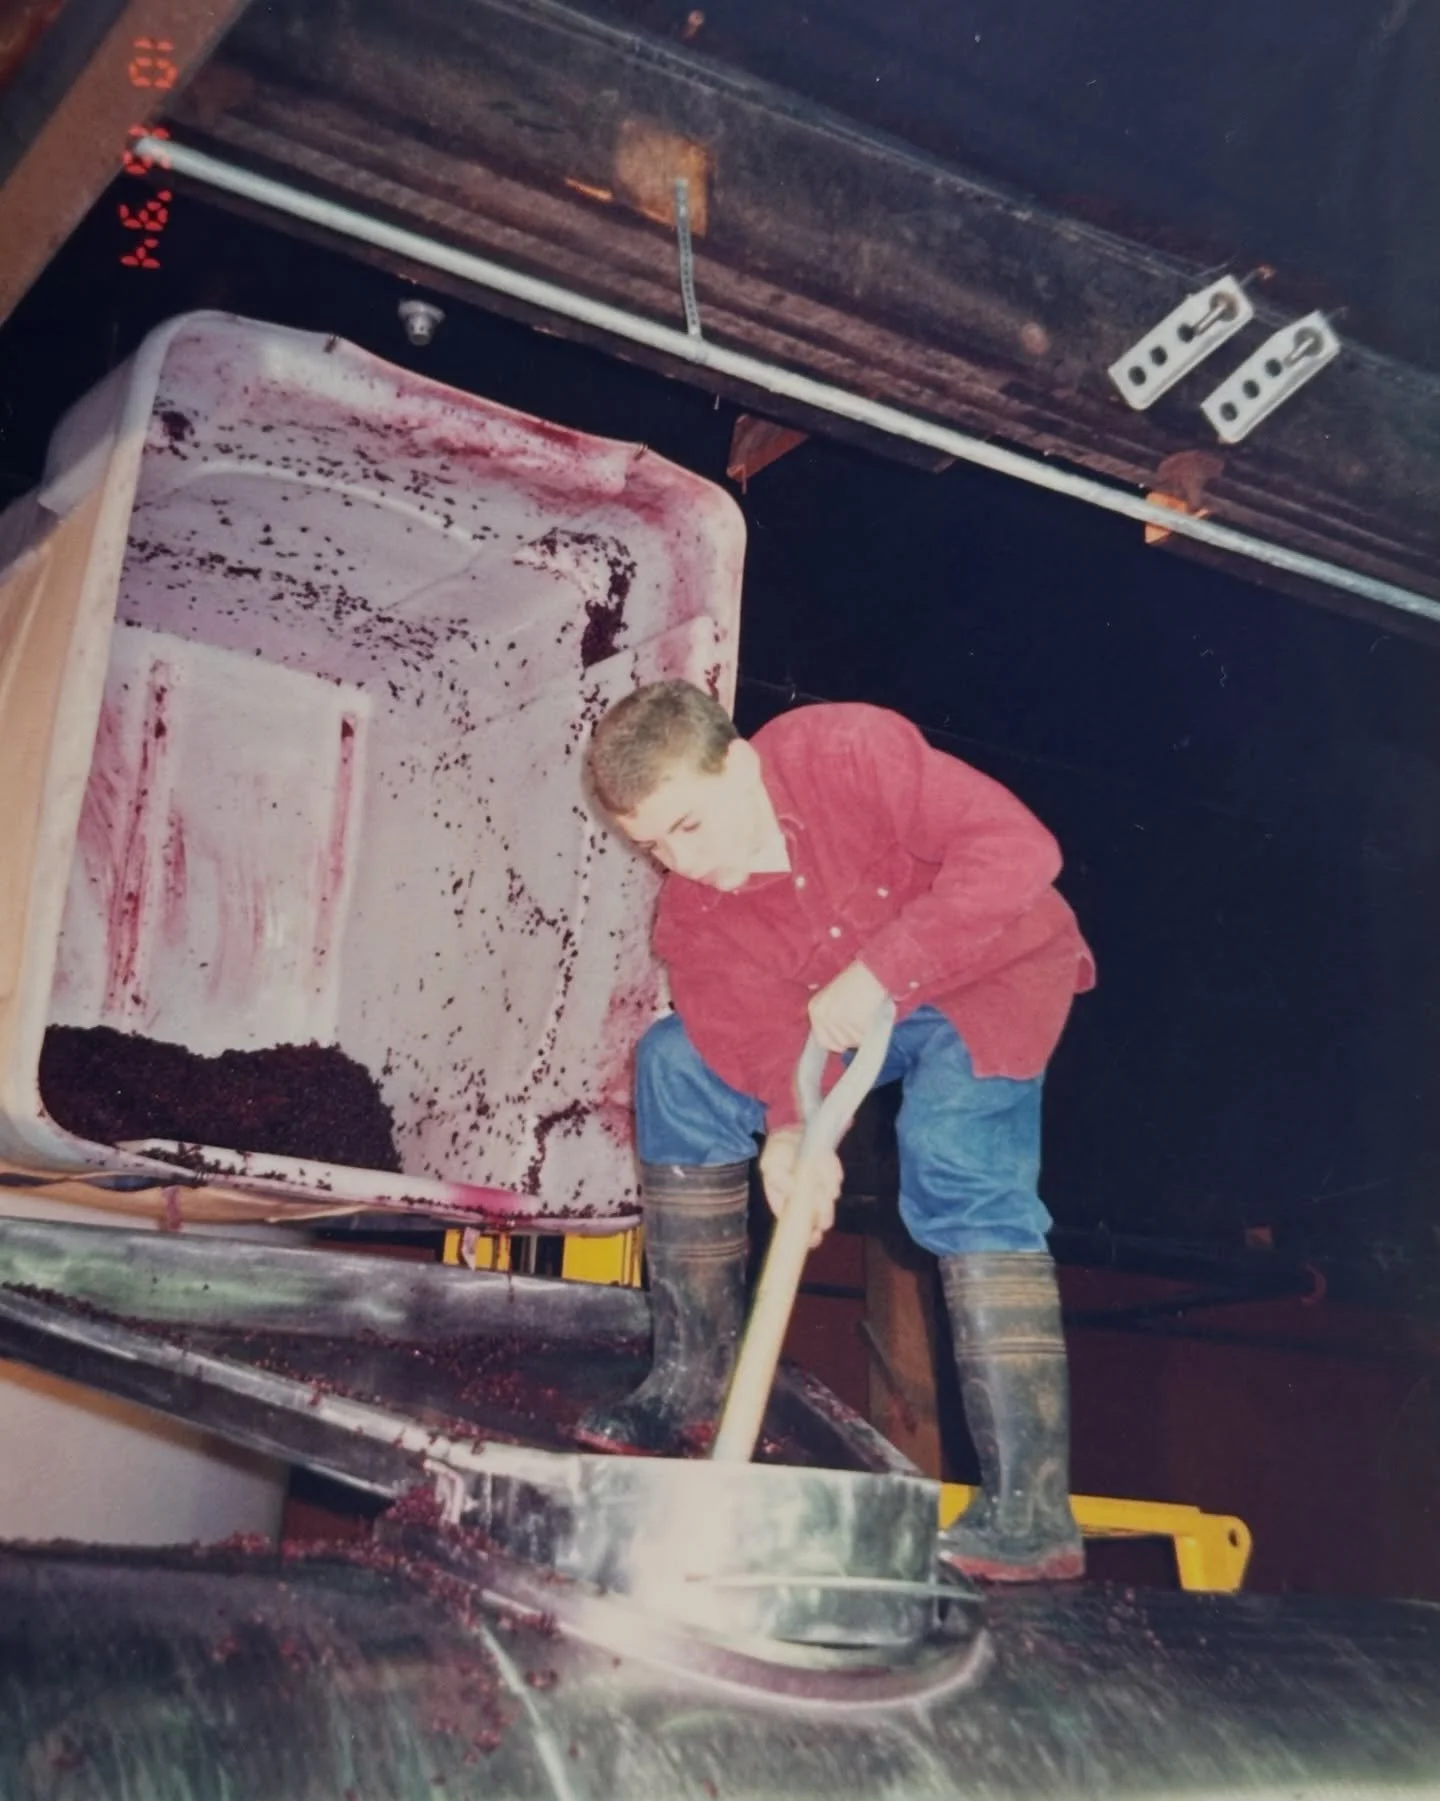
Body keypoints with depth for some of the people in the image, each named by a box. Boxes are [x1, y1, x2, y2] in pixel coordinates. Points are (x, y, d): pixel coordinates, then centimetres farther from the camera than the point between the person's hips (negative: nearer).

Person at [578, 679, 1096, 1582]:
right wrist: (791, 1127, -39)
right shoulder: (690, 912, -13)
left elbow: (1017, 847, -35)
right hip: (835, 1013, 6)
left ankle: (1030, 1512, -27)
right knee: (676, 1061, -5)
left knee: (954, 1156, -29)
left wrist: (876, 973, -39)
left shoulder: (852, 752, -29)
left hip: (990, 974, -6)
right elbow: (756, 1029, -19)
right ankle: (694, 1379, 3)